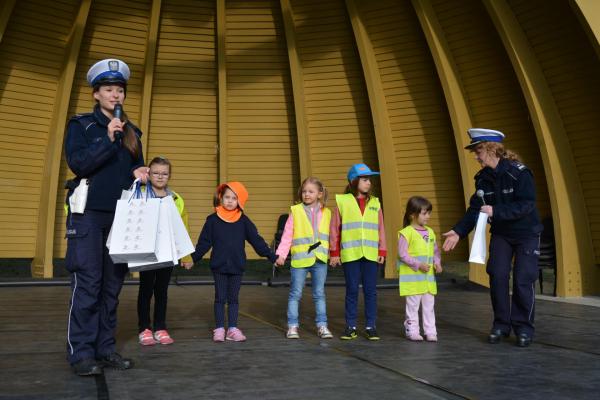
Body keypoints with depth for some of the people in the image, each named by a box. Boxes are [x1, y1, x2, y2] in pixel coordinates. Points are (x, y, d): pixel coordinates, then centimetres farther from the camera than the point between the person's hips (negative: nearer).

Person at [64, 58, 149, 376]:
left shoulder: (132, 132, 17)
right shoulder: (81, 124, 5)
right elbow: (76, 163, -9)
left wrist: (139, 173, -1)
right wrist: (108, 139, -16)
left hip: (120, 216, 5)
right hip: (88, 214, -4)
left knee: (112, 284, 5)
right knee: (88, 283, -9)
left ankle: (105, 348, 11)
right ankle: (81, 352, -2)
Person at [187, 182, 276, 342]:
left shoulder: (243, 220, 1)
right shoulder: (213, 219, -2)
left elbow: (257, 240, 1)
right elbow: (204, 242, 2)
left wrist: (272, 256, -3)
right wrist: (192, 258, -5)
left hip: (237, 266, 1)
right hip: (219, 266, -1)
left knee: (233, 298, 9)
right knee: (220, 298, 6)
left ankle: (233, 328, 16)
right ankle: (219, 329, 13)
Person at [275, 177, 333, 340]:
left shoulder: (326, 213, 8)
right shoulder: (295, 211, 0)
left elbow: (329, 235, 14)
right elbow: (287, 235, -3)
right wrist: (281, 254, -11)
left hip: (320, 259, 2)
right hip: (300, 259, -2)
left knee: (319, 294, 10)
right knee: (295, 294, 4)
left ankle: (322, 326, 19)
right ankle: (292, 326, 13)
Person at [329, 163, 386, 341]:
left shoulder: (375, 203, 9)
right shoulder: (343, 201, 1)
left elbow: (380, 229, 10)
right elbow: (334, 228, 1)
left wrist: (382, 251, 4)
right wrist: (334, 252, -1)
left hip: (371, 254, 2)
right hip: (350, 253, -2)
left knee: (370, 291, 5)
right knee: (352, 290, 4)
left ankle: (371, 326, 15)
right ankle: (350, 327, 14)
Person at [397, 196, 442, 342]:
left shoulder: (430, 232, 11)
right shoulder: (406, 233, -10)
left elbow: (435, 251, 18)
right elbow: (402, 254, -12)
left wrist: (437, 263, -1)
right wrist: (418, 265, -17)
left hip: (428, 277, 6)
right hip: (412, 278, -6)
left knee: (429, 305, 9)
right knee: (413, 305, 2)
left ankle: (430, 331, 16)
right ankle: (412, 331, 12)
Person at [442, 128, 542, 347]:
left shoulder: (519, 172, -19)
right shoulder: (483, 178, -2)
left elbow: (526, 205, -25)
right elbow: (475, 209, -2)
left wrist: (495, 211, -31)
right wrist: (459, 231, -13)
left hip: (526, 234, -4)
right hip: (501, 234, 5)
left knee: (523, 280, -5)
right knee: (497, 276, -4)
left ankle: (523, 328, 11)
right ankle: (501, 324, 10)